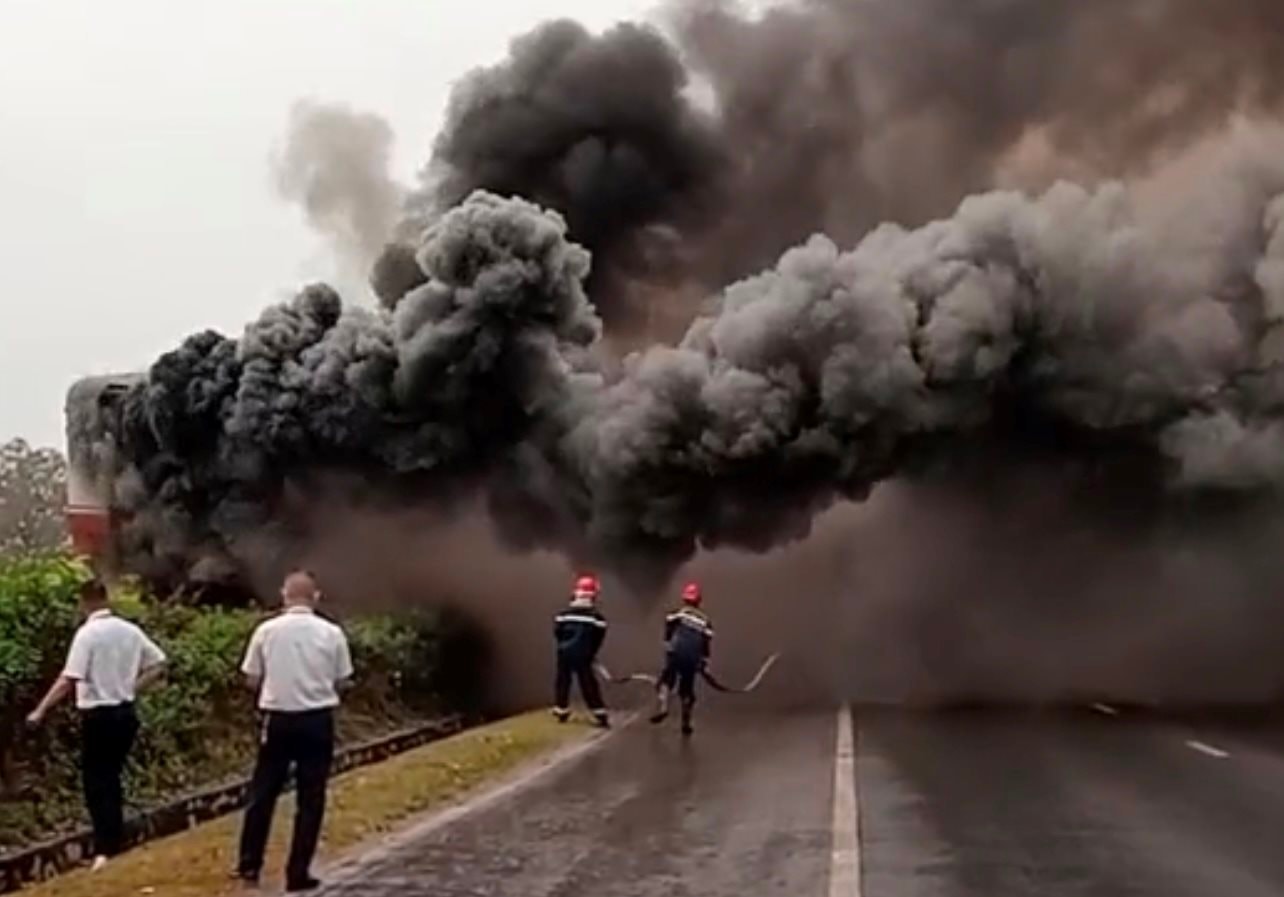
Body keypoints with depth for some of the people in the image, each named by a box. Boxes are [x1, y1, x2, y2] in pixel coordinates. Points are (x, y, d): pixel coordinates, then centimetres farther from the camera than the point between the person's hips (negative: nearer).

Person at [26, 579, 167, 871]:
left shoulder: (87, 633, -13)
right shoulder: (129, 630, 6)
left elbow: (69, 679, -20)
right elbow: (157, 664, 12)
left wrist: (41, 710, -17)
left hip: (98, 715, -6)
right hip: (125, 713, 6)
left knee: (96, 782, 0)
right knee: (111, 779, 17)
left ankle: (104, 849, -6)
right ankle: (115, 843, 21)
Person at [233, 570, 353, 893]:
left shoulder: (267, 631, -5)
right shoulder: (331, 633, -5)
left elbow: (252, 680, 0)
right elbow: (340, 681, 2)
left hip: (278, 719, 1)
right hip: (317, 720, -1)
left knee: (262, 794, 15)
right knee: (311, 800, 7)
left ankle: (249, 865, 21)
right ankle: (298, 874, 9)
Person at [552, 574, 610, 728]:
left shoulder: (564, 613, 3)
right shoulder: (596, 616, -3)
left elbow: (557, 632, 5)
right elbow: (599, 637, -1)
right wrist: (591, 653, 12)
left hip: (564, 652, 2)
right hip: (582, 654, -2)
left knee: (562, 681, 14)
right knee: (589, 685, -2)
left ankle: (561, 712, 17)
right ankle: (600, 715, -6)